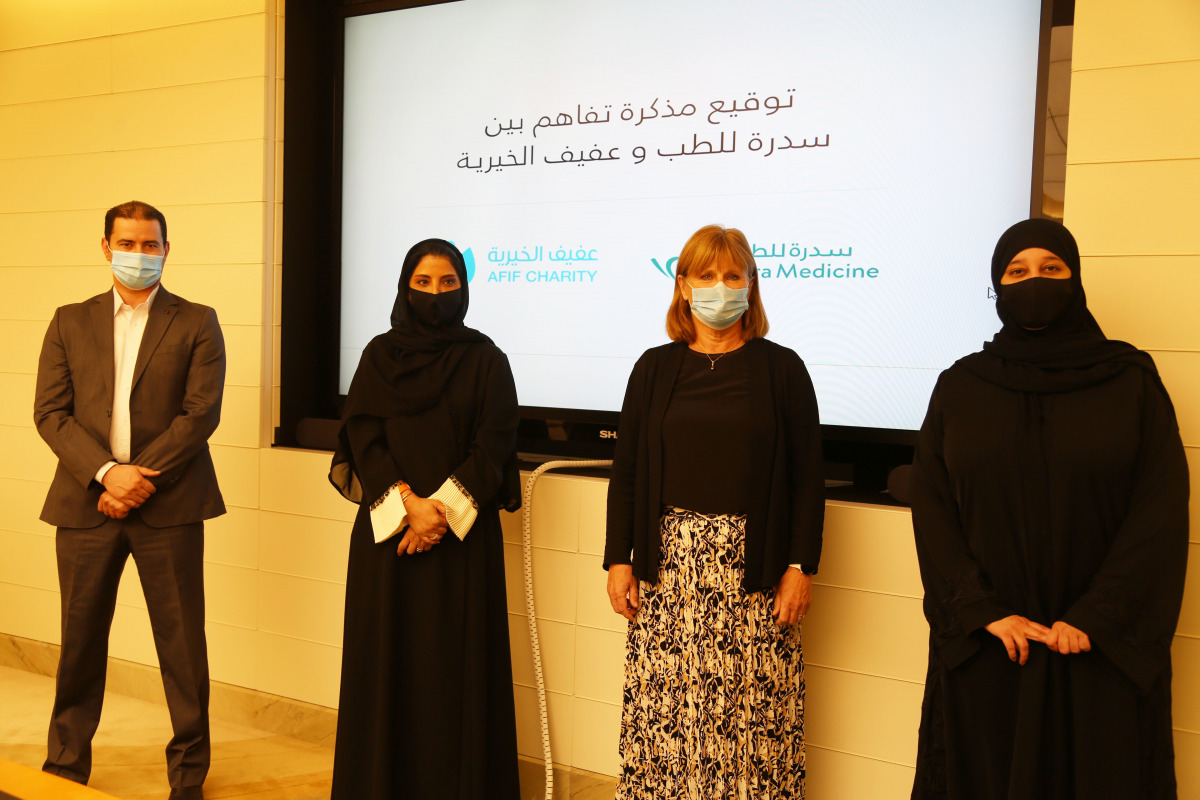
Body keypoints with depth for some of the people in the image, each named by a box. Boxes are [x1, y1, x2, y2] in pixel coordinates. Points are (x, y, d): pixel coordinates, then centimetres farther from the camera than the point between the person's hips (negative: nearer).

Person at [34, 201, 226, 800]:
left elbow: (201, 413, -5)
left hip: (168, 504, -2)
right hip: (85, 503, 2)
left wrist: (140, 480, -12)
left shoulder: (196, 324, 4)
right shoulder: (70, 323, 11)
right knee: (80, 639, 12)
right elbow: (50, 412, 3)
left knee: (182, 643, 3)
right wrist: (105, 472, -12)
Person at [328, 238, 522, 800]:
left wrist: (443, 509, -15)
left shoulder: (485, 359, 3)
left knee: (457, 663, 1)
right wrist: (407, 502, -13)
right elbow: (362, 437, 0)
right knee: (387, 658, 5)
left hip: (463, 532, -1)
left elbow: (493, 443, -4)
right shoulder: (380, 355, 7)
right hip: (386, 527, 2)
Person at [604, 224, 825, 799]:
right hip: (667, 559, 2)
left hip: (754, 564, -2)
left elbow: (807, 476, 1)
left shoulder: (781, 369, 2)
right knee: (662, 705, 5)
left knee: (754, 711, 1)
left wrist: (801, 565, -5)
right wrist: (619, 559, 3)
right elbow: (626, 471, 8)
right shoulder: (655, 368, 8)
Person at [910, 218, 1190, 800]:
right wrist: (983, 610, -11)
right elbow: (931, 507, 0)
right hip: (986, 644, 1)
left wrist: (1095, 618, -13)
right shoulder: (960, 387, 5)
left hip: (1103, 645, -1)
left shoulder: (1132, 380, 1)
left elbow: (1162, 508, -5)